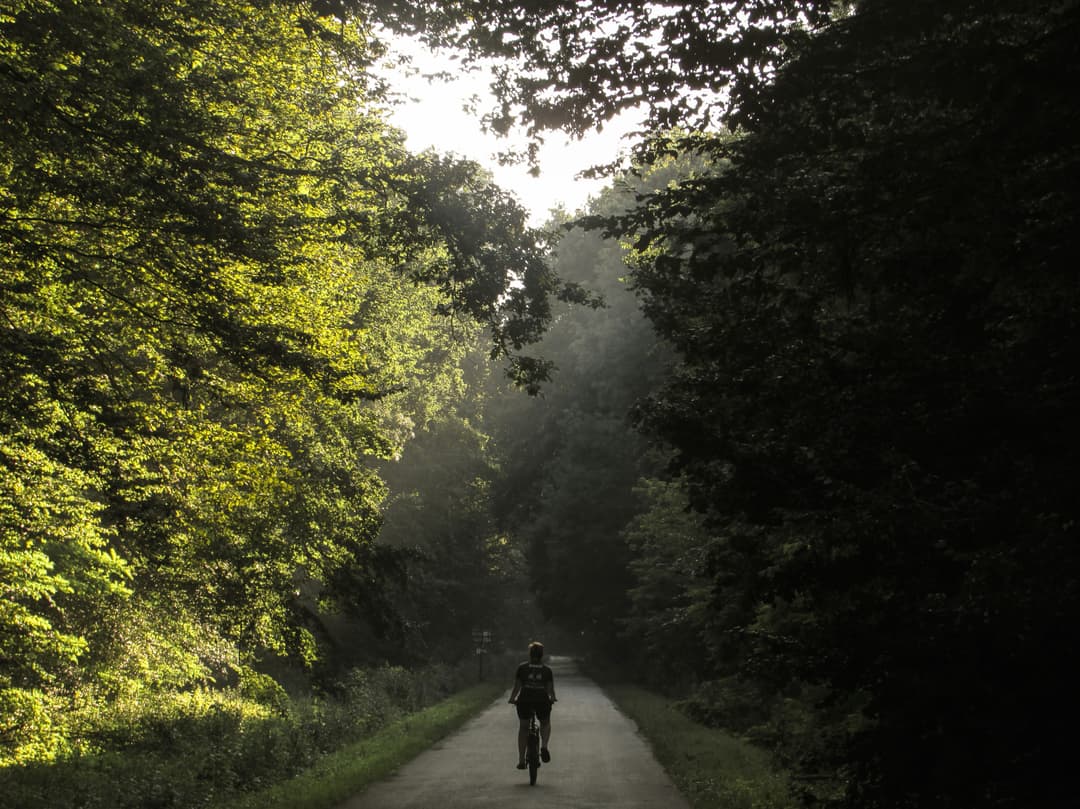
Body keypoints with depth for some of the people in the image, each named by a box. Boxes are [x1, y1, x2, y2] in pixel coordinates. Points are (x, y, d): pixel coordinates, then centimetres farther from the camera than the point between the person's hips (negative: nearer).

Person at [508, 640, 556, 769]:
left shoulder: (522, 667, 4)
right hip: (542, 701, 0)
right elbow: (550, 690, 2)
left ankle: (521, 760, 14)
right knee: (545, 723, 27)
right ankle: (544, 746, 1)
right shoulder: (547, 670, 5)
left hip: (525, 700, 0)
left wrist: (512, 699, 17)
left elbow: (517, 687, 2)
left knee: (523, 727, 18)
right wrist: (552, 699, 22)